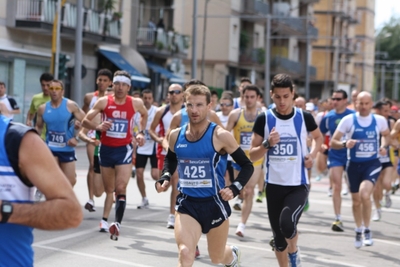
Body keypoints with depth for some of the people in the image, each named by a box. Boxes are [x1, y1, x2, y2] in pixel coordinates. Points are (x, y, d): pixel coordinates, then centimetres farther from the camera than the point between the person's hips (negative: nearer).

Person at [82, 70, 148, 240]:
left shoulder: (136, 103, -3)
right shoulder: (104, 102, -4)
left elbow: (145, 115, 20)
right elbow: (85, 121, -4)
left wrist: (140, 132, 8)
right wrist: (98, 126, -24)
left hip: (124, 149, -2)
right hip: (106, 148, 2)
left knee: (120, 189, -16)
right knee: (109, 189, 14)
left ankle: (118, 223, -26)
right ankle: (105, 220, 29)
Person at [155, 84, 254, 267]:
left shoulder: (220, 136, -12)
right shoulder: (176, 136, 0)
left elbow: (247, 166, -5)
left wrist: (234, 188, -20)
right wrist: (165, 178, 3)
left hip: (214, 203, -2)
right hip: (186, 204, 2)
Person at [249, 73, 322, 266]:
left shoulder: (304, 117, -3)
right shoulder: (264, 119, -3)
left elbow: (318, 137, 19)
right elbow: (252, 156, -1)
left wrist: (312, 154, 0)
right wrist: (267, 144, -19)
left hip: (298, 185, -2)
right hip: (274, 184, 2)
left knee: (287, 224, -25)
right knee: (278, 237, 10)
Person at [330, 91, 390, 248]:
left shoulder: (379, 120, -2)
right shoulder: (348, 120, -7)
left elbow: (386, 135, 20)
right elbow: (333, 142, -6)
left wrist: (384, 146, -1)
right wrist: (345, 144, -27)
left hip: (372, 164, -1)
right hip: (354, 165, 1)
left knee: (364, 194, -24)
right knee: (356, 201, 12)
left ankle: (367, 230, -6)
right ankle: (358, 231, 35)